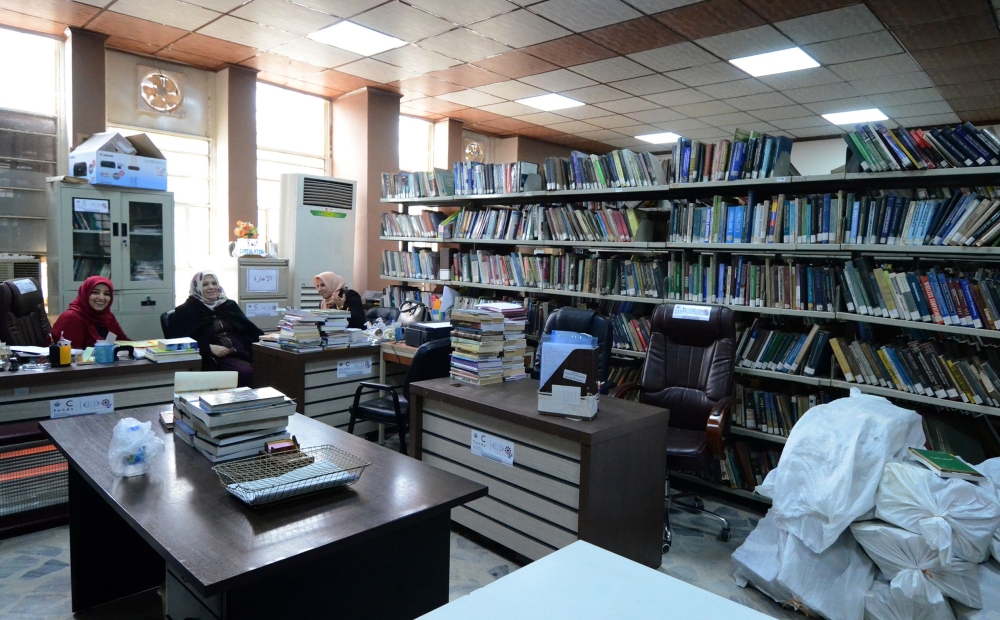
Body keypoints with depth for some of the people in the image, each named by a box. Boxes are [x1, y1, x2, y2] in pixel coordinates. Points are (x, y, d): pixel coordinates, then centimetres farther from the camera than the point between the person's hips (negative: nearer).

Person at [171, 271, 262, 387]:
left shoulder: (229, 305, 25)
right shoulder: (186, 310, 12)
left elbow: (248, 328, 20)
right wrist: (209, 347, -13)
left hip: (240, 353, 5)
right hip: (212, 358, -4)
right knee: (246, 372, -35)